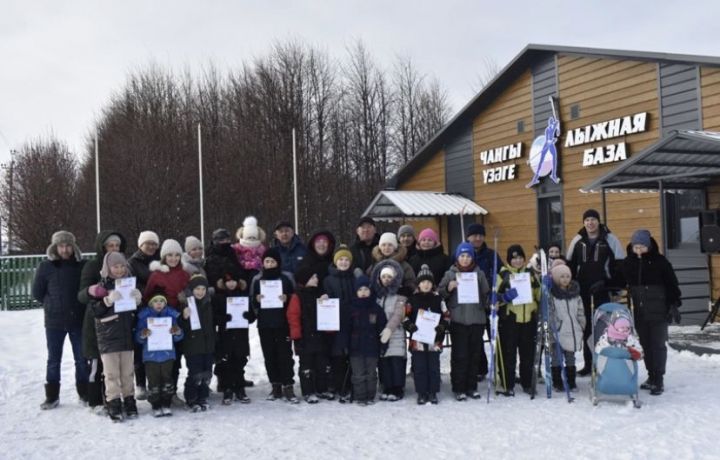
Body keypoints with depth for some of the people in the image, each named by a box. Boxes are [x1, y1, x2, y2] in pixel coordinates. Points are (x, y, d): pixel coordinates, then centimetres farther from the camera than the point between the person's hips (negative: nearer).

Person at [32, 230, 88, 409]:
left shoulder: (82, 265, -3)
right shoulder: (46, 266, -3)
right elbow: (37, 293, 5)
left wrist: (79, 305, -2)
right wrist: (52, 304, 3)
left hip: (78, 320, 0)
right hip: (54, 321, 0)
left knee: (82, 359, 8)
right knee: (54, 360, 9)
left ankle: (85, 393, 20)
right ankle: (52, 396, 18)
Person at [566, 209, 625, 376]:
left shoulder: (609, 239, -2)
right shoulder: (577, 241, 8)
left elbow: (620, 264, -3)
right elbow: (570, 264, 14)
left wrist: (613, 284, -13)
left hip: (603, 291, -3)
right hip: (583, 291, 3)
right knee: (586, 327, 8)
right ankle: (588, 363, 17)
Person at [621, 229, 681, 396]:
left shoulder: (660, 261, -7)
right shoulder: (628, 263, 4)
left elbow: (672, 284, -4)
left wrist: (674, 305, -8)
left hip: (658, 311, -4)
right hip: (639, 312, 4)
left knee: (658, 345, -2)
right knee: (645, 345, 10)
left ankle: (659, 380, 2)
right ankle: (651, 376, 21)